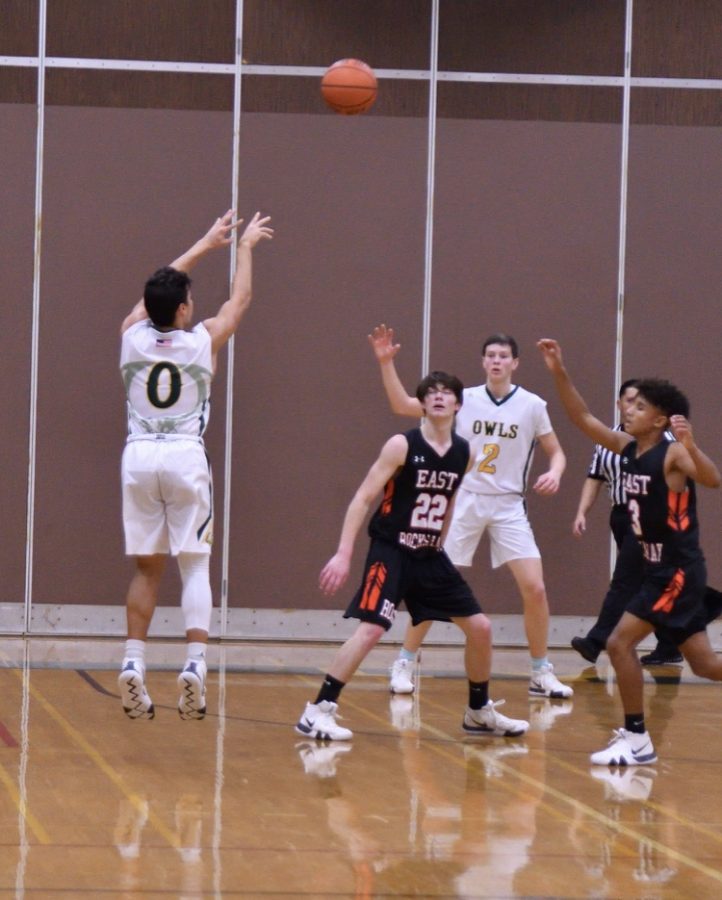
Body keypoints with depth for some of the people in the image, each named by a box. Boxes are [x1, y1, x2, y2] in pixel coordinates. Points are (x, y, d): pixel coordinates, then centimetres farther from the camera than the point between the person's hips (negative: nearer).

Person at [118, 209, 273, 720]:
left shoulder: (132, 335, 5)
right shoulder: (204, 340, -1)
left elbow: (161, 288, 23)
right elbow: (240, 299, 16)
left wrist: (207, 244, 34)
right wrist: (245, 247, 32)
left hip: (140, 456, 3)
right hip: (186, 457, -3)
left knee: (148, 567, 10)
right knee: (195, 565, 2)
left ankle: (134, 664, 0)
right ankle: (195, 663, -13)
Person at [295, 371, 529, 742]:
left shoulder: (463, 453, 4)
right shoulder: (402, 445, -13)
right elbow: (362, 499, -14)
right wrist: (343, 554, -20)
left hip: (429, 556, 6)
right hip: (390, 552, -6)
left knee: (479, 627, 6)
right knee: (371, 628, -22)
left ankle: (480, 712, 23)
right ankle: (317, 712, -19)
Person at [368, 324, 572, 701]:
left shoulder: (532, 405, -2)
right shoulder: (464, 399, -1)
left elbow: (556, 451, 7)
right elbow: (402, 405, 0)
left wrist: (554, 473, -15)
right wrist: (386, 363, -10)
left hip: (509, 507, 0)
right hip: (464, 502, 0)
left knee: (535, 588, -10)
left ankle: (541, 674, 4)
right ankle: (404, 663, 12)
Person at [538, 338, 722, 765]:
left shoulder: (673, 454, -16)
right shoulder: (627, 447, 7)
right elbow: (584, 419, 12)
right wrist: (560, 373, 4)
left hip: (679, 569, -9)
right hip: (659, 568, 9)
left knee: (621, 642, -12)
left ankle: (636, 739, -6)